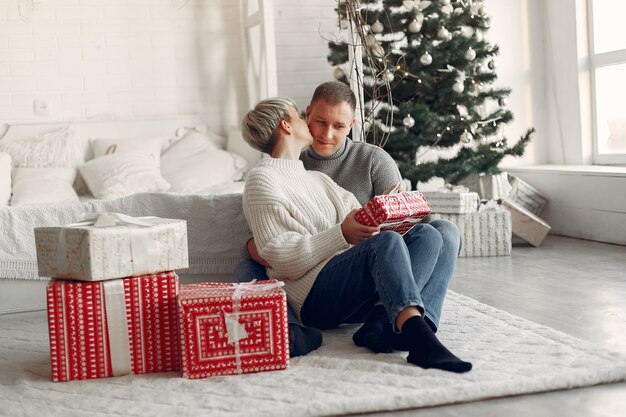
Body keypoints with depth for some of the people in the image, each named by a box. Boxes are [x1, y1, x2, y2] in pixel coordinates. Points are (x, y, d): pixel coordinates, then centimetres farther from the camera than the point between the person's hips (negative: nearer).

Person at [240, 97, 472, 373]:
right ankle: (419, 339, -50)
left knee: (429, 235, -9)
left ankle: (382, 320, -32)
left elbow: (364, 224, 19)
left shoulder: (317, 179, 31)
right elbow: (280, 258, -9)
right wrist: (342, 235, -19)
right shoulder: (262, 180, 3)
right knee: (386, 241, -30)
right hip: (316, 294, -8)